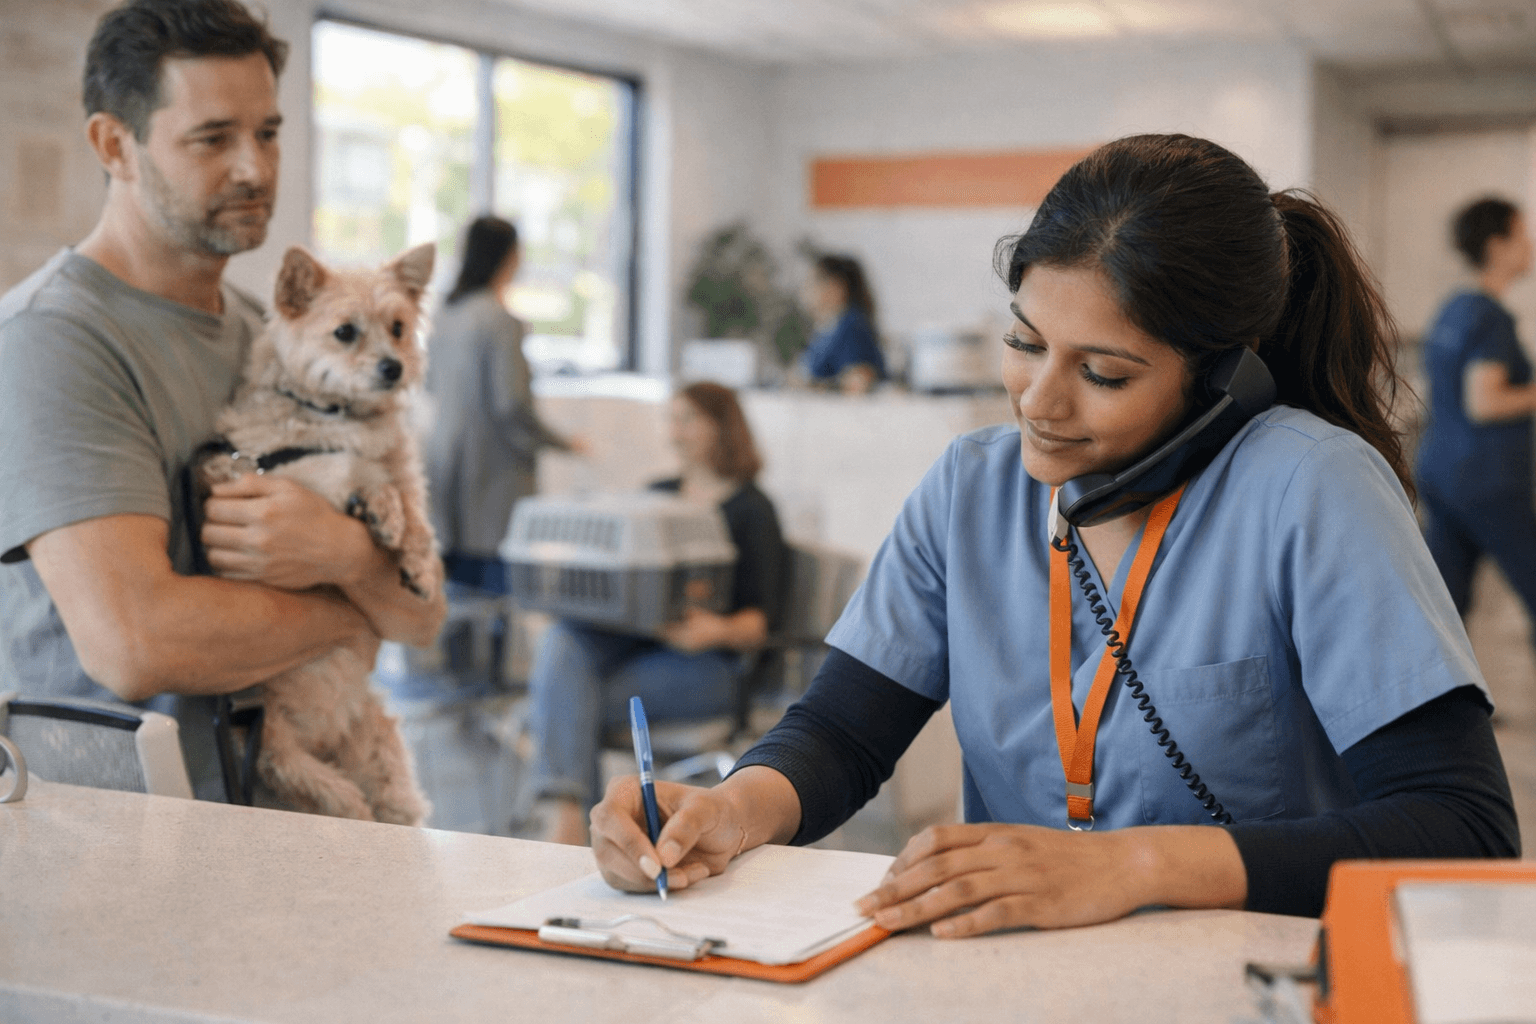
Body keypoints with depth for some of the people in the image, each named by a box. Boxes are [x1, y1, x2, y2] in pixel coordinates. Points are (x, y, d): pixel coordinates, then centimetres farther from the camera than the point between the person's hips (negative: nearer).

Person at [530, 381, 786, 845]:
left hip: (699, 658, -5)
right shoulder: (658, 494, 23)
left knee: (575, 704, -28)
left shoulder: (752, 509, 4)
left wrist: (717, 630, -26)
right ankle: (564, 816, -43)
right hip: (624, 638, 5)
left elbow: (761, 619, -4)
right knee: (560, 644, -30)